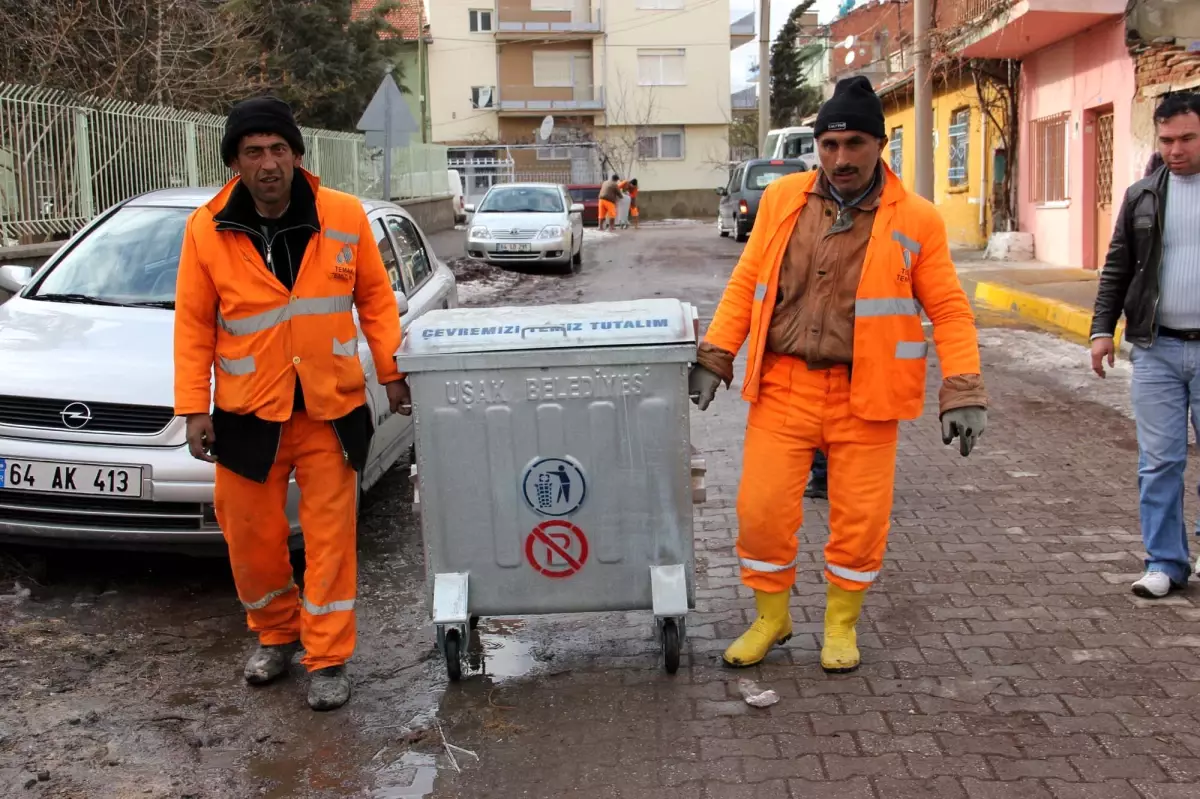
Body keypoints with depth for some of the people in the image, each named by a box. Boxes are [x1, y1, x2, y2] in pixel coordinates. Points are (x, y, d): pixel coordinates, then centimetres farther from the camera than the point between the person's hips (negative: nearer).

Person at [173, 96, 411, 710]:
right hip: (248, 413, 1)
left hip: (331, 407, -1)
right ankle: (275, 636, 36)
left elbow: (375, 297, 4)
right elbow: (193, 326, 0)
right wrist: (194, 409, -3)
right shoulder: (207, 229, -6)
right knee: (252, 538, 11)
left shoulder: (344, 216, -6)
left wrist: (391, 372, 0)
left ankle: (328, 660, 17)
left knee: (330, 537, 3)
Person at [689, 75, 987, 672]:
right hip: (782, 385, 2)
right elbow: (746, 282, 10)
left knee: (860, 518, 5)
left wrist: (963, 392, -8)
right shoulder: (783, 198, 4)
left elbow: (949, 310, 0)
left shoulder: (915, 220, -2)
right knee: (762, 509, 2)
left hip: (864, 394, -1)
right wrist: (715, 357, 5)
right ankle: (770, 618, 26)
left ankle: (841, 625, 30)